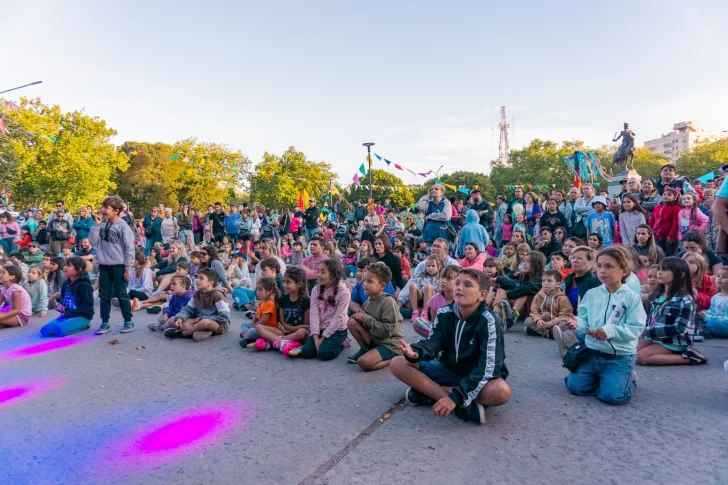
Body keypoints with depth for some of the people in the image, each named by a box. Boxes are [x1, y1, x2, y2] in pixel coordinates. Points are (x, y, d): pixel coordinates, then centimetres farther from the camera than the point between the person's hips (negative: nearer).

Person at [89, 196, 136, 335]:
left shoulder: (123, 226, -10)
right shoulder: (102, 225, 6)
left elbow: (129, 248, -10)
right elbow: (93, 241, -1)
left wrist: (128, 268, -12)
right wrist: (96, 224, -5)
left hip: (119, 265, -5)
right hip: (104, 265, 5)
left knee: (121, 294, 1)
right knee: (104, 295, 10)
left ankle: (128, 322, 12)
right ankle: (105, 323, 18)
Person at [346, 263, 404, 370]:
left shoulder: (388, 302, -21)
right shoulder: (368, 302, 1)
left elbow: (386, 331, -25)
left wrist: (366, 318, -20)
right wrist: (360, 317, -13)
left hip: (390, 344, -7)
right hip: (374, 339, 7)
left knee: (363, 362, -29)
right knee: (352, 322, -12)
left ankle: (393, 359, -3)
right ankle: (365, 349, 7)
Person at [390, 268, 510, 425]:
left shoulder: (487, 322, -21)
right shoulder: (444, 313, -7)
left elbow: (488, 367, -28)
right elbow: (434, 343, -16)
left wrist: (456, 396, -38)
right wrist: (415, 353, -41)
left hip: (477, 377, -4)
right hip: (448, 370, 5)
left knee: (500, 391, -39)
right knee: (397, 363, -14)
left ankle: (430, 393, -26)